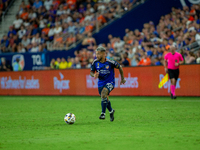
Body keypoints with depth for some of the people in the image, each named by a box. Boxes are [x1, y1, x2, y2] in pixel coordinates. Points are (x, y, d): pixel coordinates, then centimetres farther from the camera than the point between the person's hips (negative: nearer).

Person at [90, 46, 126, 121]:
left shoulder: (110, 62, -19)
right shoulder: (95, 62, -9)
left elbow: (119, 67, -3)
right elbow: (91, 72, 3)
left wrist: (122, 78, 5)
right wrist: (94, 75, -22)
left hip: (110, 82, -5)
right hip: (101, 83, 5)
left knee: (103, 94, -30)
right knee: (105, 99, 15)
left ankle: (103, 113, -26)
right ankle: (111, 111, 45)